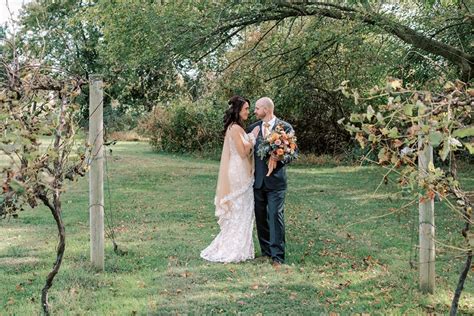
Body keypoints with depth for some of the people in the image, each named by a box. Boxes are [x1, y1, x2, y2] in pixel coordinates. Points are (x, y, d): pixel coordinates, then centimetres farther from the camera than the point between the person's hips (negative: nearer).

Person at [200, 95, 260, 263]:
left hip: (240, 174, 10)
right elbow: (243, 152, -18)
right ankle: (234, 251, 4)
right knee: (239, 213, -3)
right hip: (239, 175, -10)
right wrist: (253, 137, -11)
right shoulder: (235, 128, -17)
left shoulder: (236, 128, 14)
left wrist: (252, 137, 11)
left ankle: (229, 248, 21)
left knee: (238, 212, 14)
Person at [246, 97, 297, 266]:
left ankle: (277, 256, -1)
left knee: (276, 216, -7)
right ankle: (266, 251, 23)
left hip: (276, 179, -4)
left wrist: (278, 160, -22)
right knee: (260, 216, 10)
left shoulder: (285, 127, -4)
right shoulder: (253, 128, 7)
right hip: (258, 180, 5)